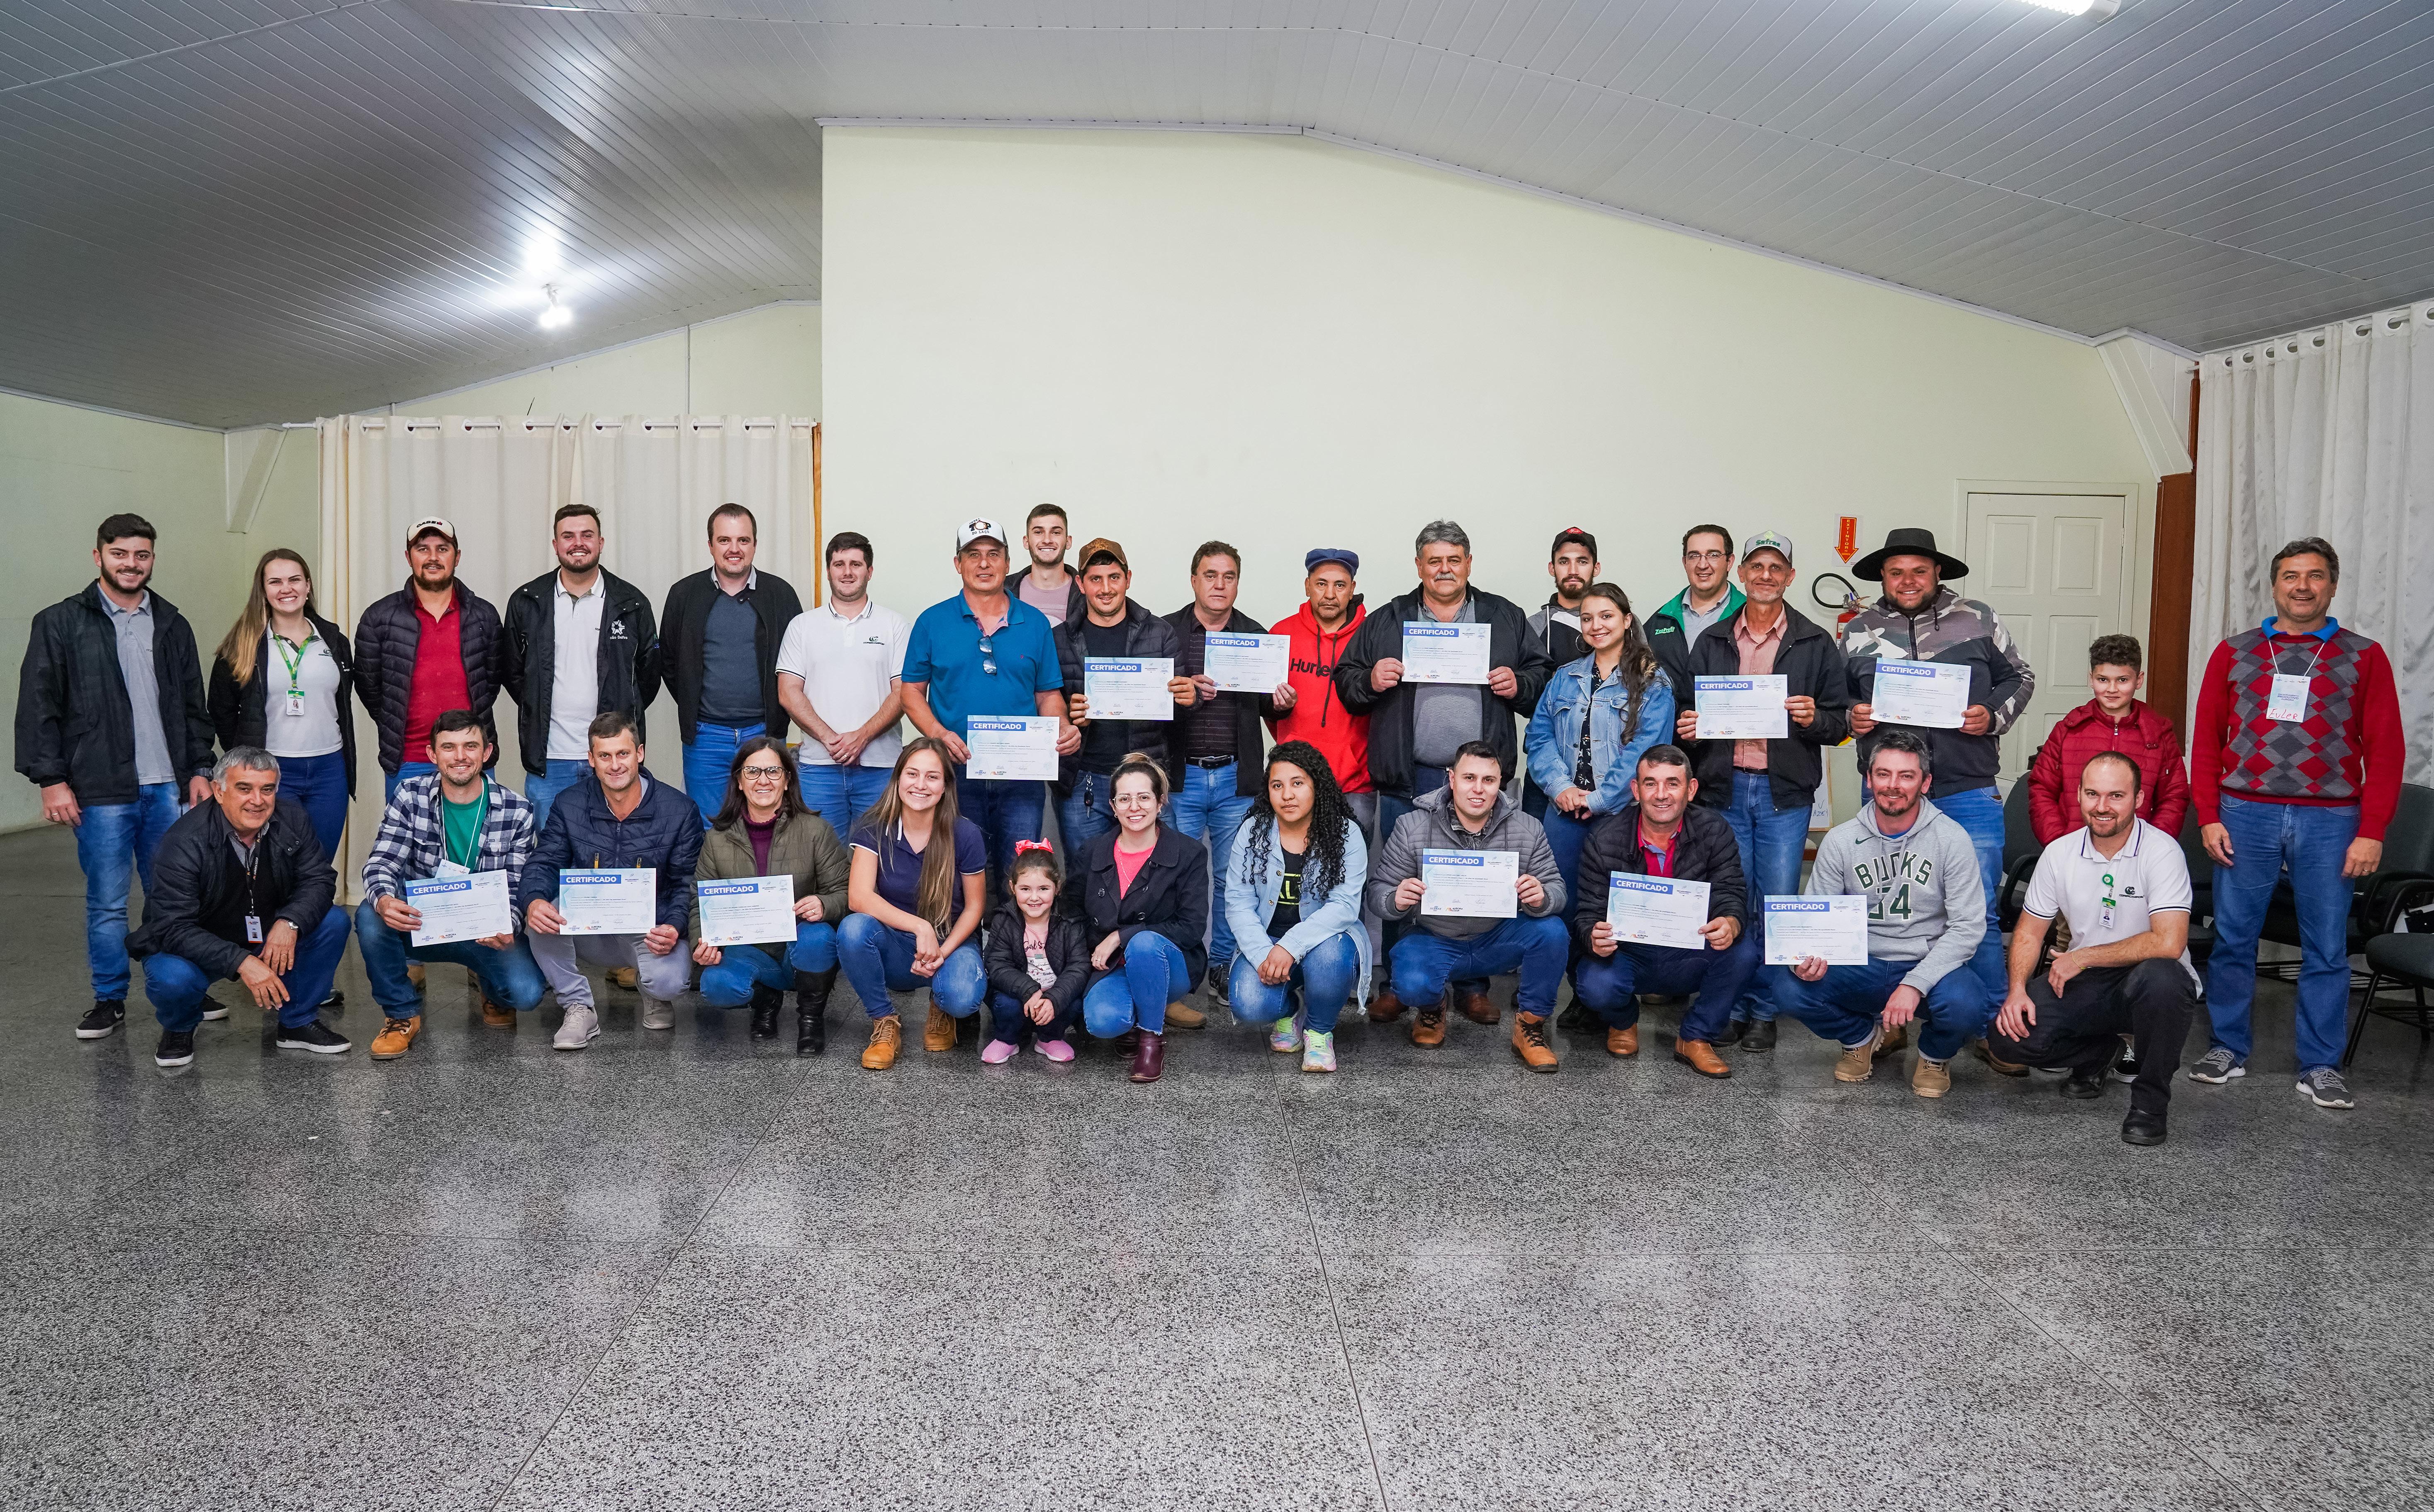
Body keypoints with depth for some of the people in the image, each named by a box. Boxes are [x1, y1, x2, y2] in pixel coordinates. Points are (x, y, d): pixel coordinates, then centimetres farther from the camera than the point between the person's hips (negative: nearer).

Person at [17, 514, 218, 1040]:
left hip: (168, 788, 3)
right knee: (107, 903, 4)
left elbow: (194, 706, 15)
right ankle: (109, 1000, 16)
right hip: (102, 793, -3)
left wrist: (199, 769, 8)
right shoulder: (61, 623, 0)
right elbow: (38, 709, -2)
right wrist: (51, 779, -9)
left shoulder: (171, 624, 12)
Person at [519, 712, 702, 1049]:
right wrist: (533, 901, -30)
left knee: (669, 981, -32)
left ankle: (655, 993, 10)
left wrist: (674, 927, -27)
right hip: (587, 930, 2)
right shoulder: (569, 806, -2)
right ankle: (579, 1008, -9)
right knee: (541, 915, -28)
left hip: (649, 931, -2)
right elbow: (543, 865, -5)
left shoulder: (679, 811, -8)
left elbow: (686, 885, -6)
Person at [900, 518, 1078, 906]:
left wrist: (1063, 729, -9)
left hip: (1021, 776, 1)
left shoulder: (1035, 624, 8)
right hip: (956, 773, -1)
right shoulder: (933, 622, 5)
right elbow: (912, 691, 5)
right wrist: (939, 735, -12)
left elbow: (1048, 695, 11)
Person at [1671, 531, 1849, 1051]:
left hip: (1784, 794, -1)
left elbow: (1839, 723, 5)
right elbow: (1690, 712, 15)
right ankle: (1728, 1008, 16)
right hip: (1724, 789, 2)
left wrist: (1814, 719, -16)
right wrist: (1687, 730, -6)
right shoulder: (1712, 642, 11)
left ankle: (1763, 1011, 13)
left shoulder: (1816, 645, 5)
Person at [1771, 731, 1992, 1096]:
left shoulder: (1951, 839, -6)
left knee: (1965, 1006, -35)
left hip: (1928, 966, -2)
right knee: (1790, 987, -25)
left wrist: (1915, 984, -23)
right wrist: (1808, 956, -23)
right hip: (1861, 969, 2)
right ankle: (1864, 1037, 10)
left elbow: (1968, 927, -10)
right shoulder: (1841, 840, 0)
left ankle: (1935, 1054, 6)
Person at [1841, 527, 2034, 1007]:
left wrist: (1994, 716, -6)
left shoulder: (1977, 620, 5)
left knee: (1980, 912, -1)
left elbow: (2020, 678, 12)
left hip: (1968, 793, -2)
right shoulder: (1859, 631, 9)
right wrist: (1852, 716, -4)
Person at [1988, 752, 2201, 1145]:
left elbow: (2169, 943, -26)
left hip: (2149, 986, -4)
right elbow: (2030, 932, 9)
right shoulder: (2060, 853, 1)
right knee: (2007, 1037, -19)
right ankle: (2097, 1054, 15)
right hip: (2085, 984, 4)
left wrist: (2082, 957, -18)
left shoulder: (2162, 852, -14)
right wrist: (2017, 989, -9)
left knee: (2158, 976, -40)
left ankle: (2150, 1102, -16)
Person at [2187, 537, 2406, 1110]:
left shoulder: (2364, 656, 5)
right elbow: (2206, 738, 6)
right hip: (2245, 815, 1)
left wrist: (2371, 832, -4)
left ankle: (2320, 1067, 15)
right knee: (2233, 938, 6)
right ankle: (2227, 1049, 19)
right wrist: (2209, 817, -2)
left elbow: (2386, 750, 2)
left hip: (2330, 821, 0)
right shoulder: (2235, 652, 7)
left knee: (2327, 948, 4)